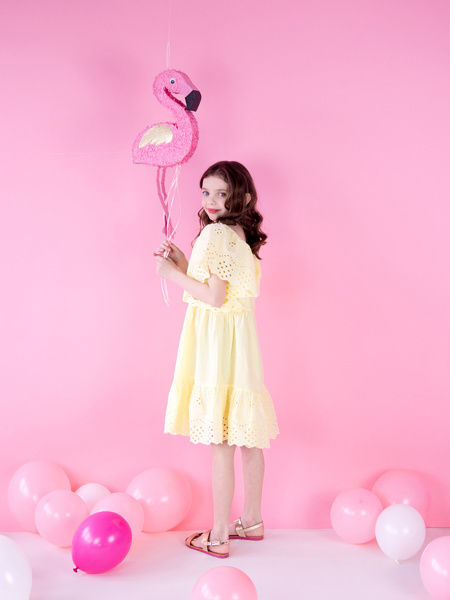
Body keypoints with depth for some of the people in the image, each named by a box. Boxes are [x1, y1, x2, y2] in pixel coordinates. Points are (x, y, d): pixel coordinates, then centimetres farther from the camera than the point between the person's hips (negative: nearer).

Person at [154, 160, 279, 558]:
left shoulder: (216, 232, -14)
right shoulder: (241, 234, 13)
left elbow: (214, 297, -19)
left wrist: (173, 273, -10)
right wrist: (184, 263, 12)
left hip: (217, 344, -9)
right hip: (239, 341, 9)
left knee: (221, 441, -3)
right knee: (245, 435, 15)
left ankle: (219, 537, 7)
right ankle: (252, 521, 27)